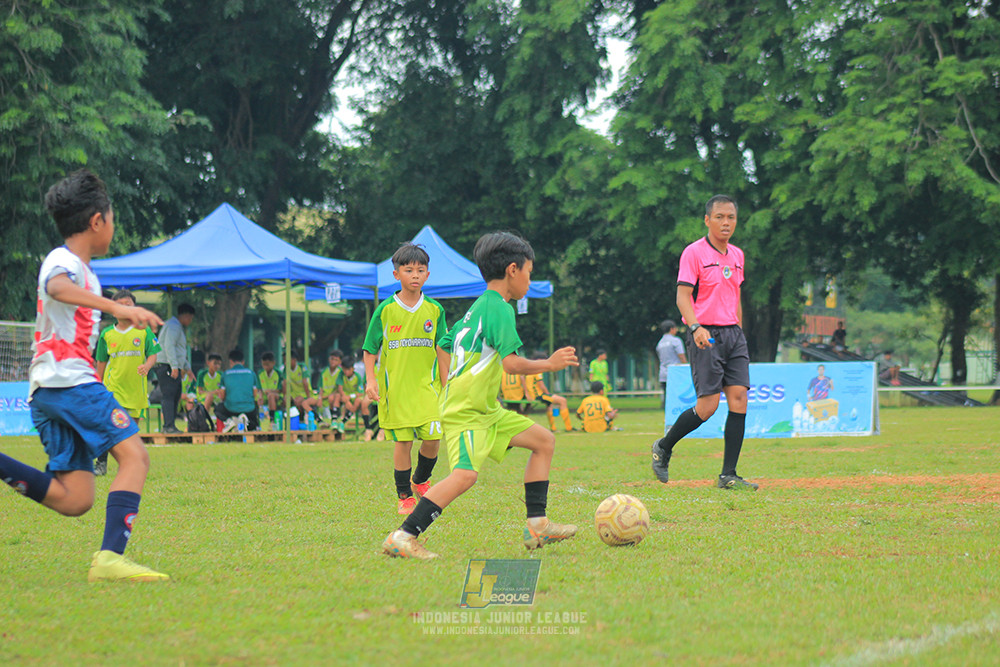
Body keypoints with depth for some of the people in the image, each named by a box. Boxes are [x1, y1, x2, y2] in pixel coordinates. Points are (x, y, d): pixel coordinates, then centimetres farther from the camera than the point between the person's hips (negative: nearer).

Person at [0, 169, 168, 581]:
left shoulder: (84, 270, 26)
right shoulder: (63, 261, -5)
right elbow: (58, 288, -30)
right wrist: (115, 307, -43)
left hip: (44, 392, 10)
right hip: (69, 379, -10)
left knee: (74, 499, 0)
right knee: (134, 455, -18)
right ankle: (110, 557, -30)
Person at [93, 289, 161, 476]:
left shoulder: (143, 330, 2)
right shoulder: (107, 334, 5)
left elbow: (152, 354, 1)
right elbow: (101, 363, 12)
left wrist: (147, 366, -20)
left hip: (136, 387, 1)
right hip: (113, 386, -1)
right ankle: (101, 464, -8)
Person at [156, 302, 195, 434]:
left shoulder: (179, 328, 25)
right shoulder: (173, 326, -9)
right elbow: (169, 346, -21)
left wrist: (187, 368, 33)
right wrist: (174, 367, -27)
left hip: (174, 368, 11)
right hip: (166, 366, -11)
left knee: (175, 397, 9)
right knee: (168, 396, -14)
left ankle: (169, 426, 11)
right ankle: (169, 426, -20)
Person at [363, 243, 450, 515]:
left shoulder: (434, 309, 4)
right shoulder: (385, 310, -2)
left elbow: (441, 350, 10)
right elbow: (370, 349, 3)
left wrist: (446, 385, 8)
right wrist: (370, 379, -8)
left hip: (426, 384, 2)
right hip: (394, 387, -2)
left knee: (432, 438, -6)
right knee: (403, 441, -2)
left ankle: (420, 481, 22)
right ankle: (404, 495, 12)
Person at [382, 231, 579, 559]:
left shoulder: (478, 307, 15)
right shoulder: (499, 308, -14)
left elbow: (446, 345, 22)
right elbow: (511, 362, -22)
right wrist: (549, 364, -10)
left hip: (487, 410, 11)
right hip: (465, 412, -11)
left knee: (544, 441, 12)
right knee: (466, 473, -26)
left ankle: (537, 526, 12)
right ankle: (402, 537, -25)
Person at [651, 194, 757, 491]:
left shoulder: (737, 255, 15)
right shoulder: (694, 252, -6)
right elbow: (683, 296, -13)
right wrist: (696, 327, -28)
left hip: (733, 333, 7)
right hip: (706, 335, -7)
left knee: (739, 398, -5)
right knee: (708, 405, -11)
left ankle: (728, 475, -3)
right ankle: (663, 447, 14)